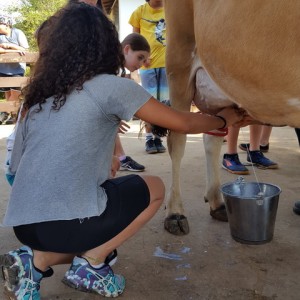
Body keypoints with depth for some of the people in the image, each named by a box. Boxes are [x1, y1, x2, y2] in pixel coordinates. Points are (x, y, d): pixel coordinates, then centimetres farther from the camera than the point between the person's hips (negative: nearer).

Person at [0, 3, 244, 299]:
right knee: (154, 188, 16)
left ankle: (37, 259, 12)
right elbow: (183, 123, 4)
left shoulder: (36, 94, 12)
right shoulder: (112, 87, -5)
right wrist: (223, 119, 25)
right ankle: (89, 264, 8)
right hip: (67, 222, -6)